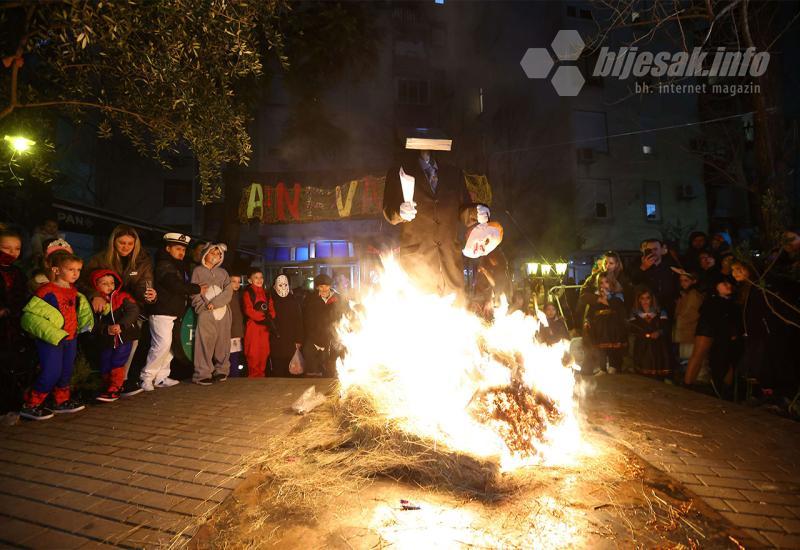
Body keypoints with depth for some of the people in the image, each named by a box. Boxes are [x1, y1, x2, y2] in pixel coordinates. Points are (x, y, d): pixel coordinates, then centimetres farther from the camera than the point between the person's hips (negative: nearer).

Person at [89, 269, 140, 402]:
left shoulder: (123, 297, -3)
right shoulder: (94, 302, 1)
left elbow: (133, 311, -14)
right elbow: (94, 323, -5)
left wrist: (121, 325, -25)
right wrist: (106, 329, -22)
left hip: (124, 337, -3)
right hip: (105, 341, 3)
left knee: (117, 363, -9)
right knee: (104, 366, 11)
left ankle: (114, 390, 0)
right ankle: (107, 387, 33)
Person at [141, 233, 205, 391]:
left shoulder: (178, 266, 21)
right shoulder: (164, 265, -8)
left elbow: (183, 285, 21)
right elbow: (175, 285, -20)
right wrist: (197, 289, -11)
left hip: (174, 312, 9)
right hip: (162, 312, -9)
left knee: (169, 346, 8)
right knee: (163, 344, -13)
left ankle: (161, 378, 14)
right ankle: (147, 377, -1)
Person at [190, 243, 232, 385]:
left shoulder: (223, 272, 16)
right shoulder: (198, 271, 8)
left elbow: (228, 291, 4)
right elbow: (194, 293, 1)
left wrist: (214, 303, -10)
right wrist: (205, 307, -11)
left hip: (223, 311, 3)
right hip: (206, 313, -3)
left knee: (223, 342, 3)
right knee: (205, 343, -9)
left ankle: (221, 371, 11)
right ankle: (203, 374, -6)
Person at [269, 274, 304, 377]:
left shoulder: (294, 300, 5)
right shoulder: (271, 300, 2)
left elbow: (299, 321, 3)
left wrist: (298, 340, -2)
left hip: (290, 341, 1)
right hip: (276, 341, -1)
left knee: (288, 368, 3)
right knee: (277, 369, 0)